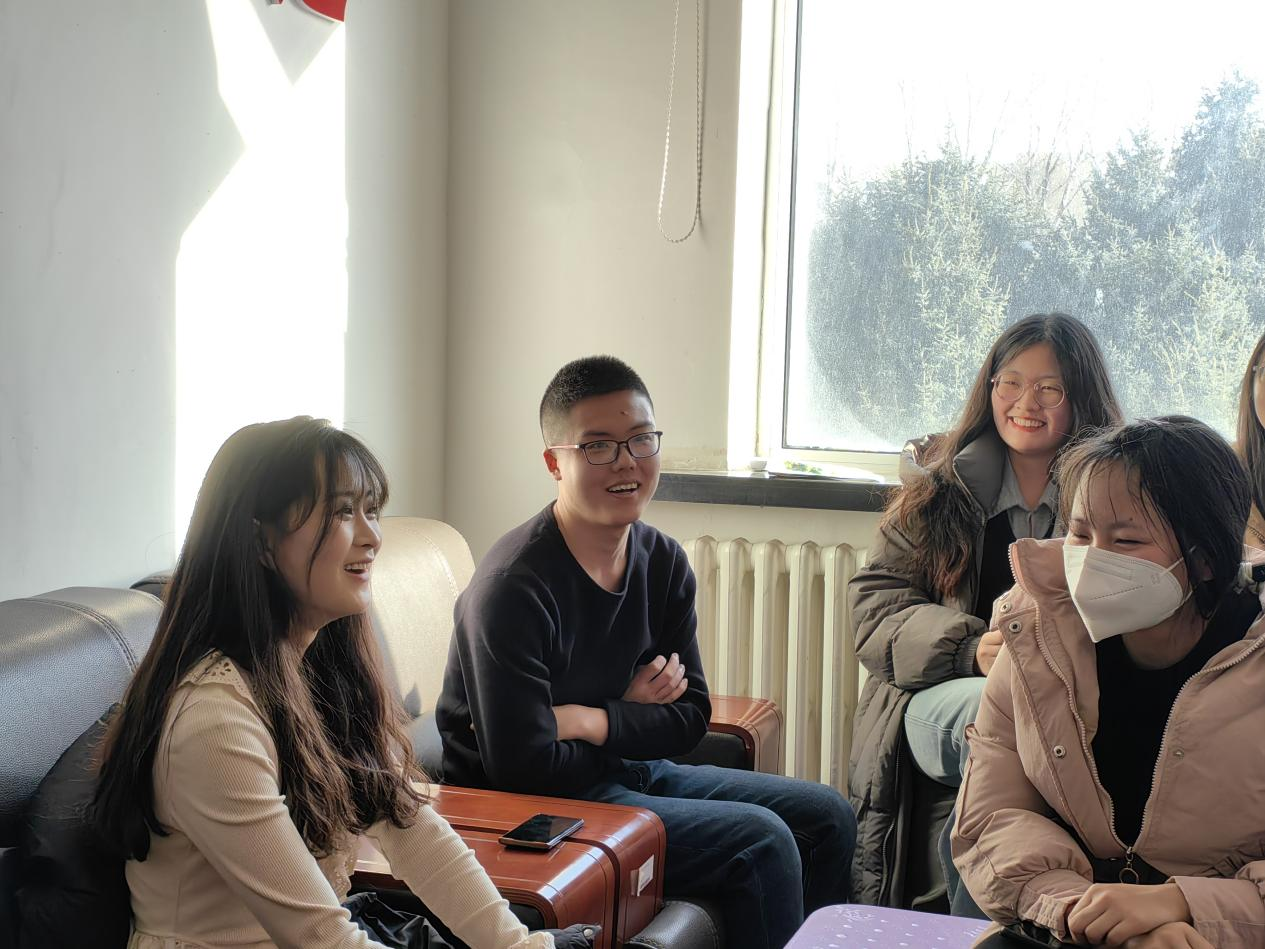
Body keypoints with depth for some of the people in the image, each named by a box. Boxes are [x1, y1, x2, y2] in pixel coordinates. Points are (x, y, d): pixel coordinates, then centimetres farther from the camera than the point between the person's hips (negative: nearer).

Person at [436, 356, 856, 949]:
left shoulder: (664, 562, 1)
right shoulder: (514, 588, -23)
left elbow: (692, 714, 0)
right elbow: (524, 766, -25)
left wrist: (590, 721, -16)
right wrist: (631, 715, -11)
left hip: (631, 772, 8)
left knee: (826, 817, 9)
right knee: (760, 841, -21)